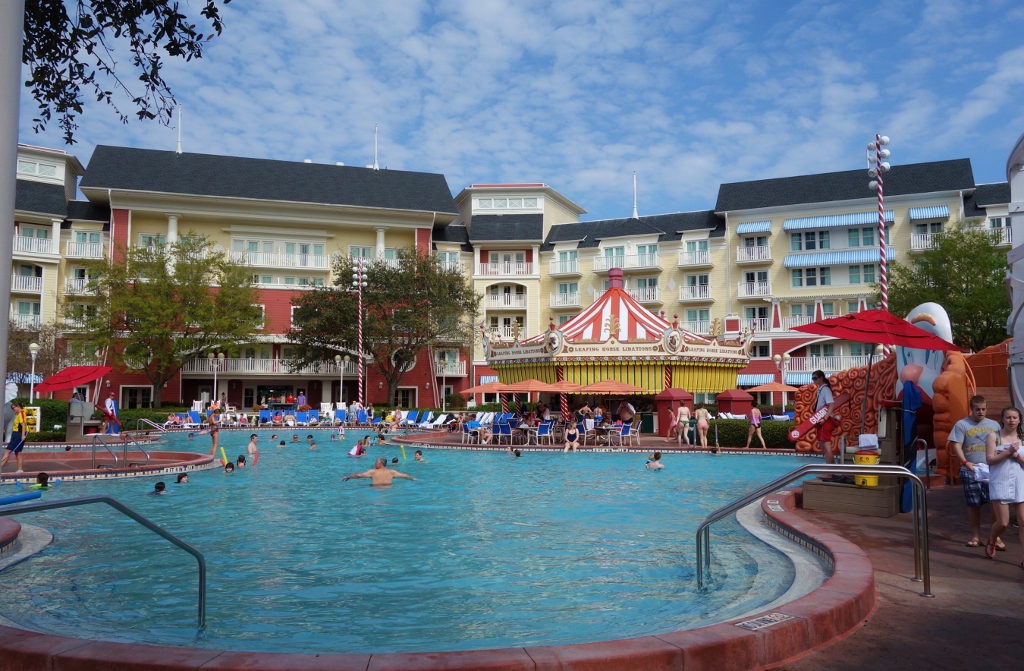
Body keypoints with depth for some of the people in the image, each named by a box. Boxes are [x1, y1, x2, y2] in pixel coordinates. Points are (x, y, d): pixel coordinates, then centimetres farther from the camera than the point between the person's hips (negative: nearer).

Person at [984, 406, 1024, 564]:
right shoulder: (994, 436, -2)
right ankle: (991, 541, 28)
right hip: (1001, 484, -3)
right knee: (1003, 523, -4)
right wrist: (1008, 452, -18)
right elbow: (990, 460, -10)